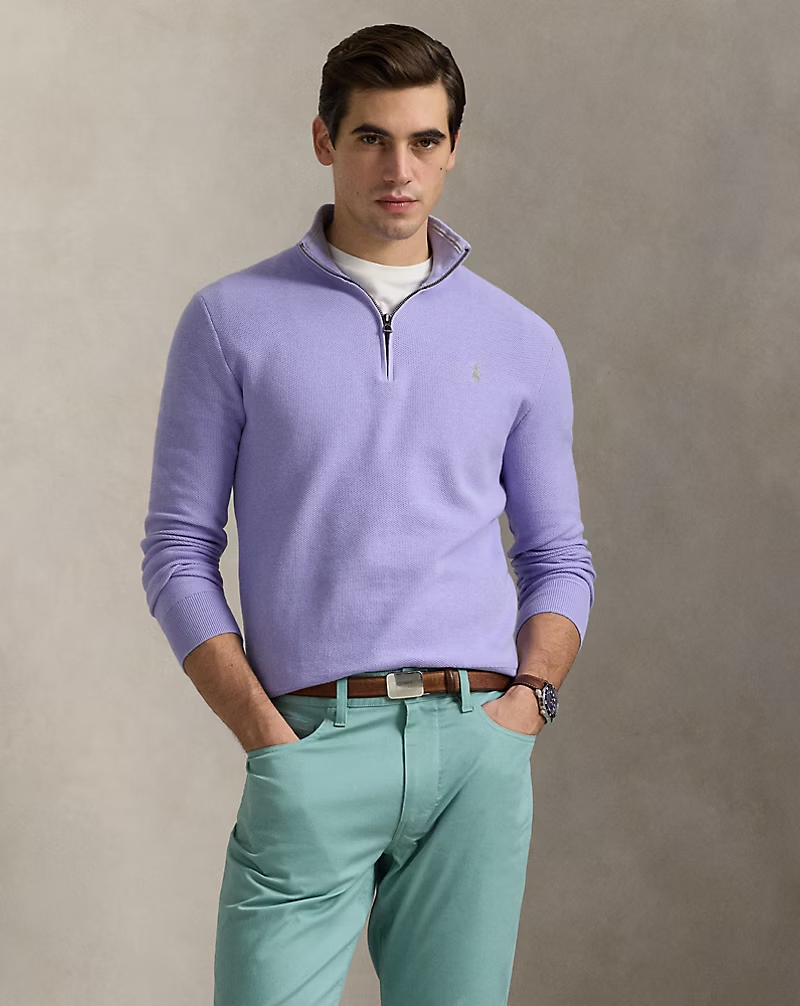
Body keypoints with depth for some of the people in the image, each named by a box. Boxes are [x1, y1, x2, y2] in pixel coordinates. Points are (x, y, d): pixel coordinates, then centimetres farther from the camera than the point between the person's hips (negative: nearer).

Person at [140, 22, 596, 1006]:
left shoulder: (521, 342, 12)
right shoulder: (231, 320, 5)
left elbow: (558, 556, 17)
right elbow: (178, 552, 4)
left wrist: (530, 694, -2)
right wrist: (264, 732, -6)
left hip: (478, 750, 2)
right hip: (314, 748, -2)